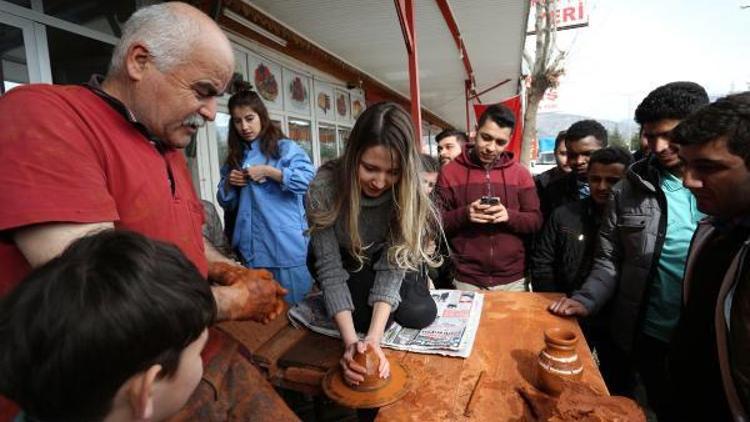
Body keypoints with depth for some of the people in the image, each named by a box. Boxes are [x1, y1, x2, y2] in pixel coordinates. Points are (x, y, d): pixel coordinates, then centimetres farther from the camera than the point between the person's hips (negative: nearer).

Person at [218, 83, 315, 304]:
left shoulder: (284, 147, -1)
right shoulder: (234, 157, 15)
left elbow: (308, 178, -17)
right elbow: (227, 204, 20)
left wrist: (268, 172, -16)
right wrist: (229, 184, -1)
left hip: (285, 245, -5)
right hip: (251, 247, 5)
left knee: (291, 306, 4)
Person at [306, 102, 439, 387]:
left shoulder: (407, 191, -28)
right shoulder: (324, 187, -33)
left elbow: (392, 264, -28)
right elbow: (330, 268, -30)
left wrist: (373, 339, -38)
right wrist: (351, 342, -38)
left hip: (383, 258, 2)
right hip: (341, 261, -1)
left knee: (419, 315, -17)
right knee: (366, 317, -22)